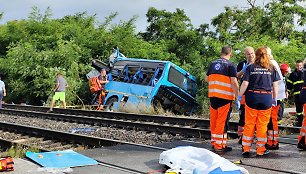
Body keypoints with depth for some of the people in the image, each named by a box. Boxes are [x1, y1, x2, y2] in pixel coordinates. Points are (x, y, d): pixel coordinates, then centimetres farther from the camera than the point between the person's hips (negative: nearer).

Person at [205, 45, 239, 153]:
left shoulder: (213, 63, 12)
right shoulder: (231, 65, -6)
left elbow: (206, 79, 18)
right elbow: (234, 82, -14)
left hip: (213, 95, 6)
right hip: (225, 96, -6)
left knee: (214, 120, 13)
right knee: (222, 121, -2)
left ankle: (214, 142, 21)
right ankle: (219, 146, -1)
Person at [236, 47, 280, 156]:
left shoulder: (250, 67, 1)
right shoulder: (271, 68, 4)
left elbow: (245, 84, -4)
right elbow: (275, 85, 5)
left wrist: (239, 97, 3)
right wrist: (275, 98, 14)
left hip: (252, 96, 0)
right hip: (266, 98, 0)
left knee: (249, 123, 7)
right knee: (262, 125, 6)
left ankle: (246, 148, 8)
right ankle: (260, 150, 10)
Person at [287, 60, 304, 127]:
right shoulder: (293, 74, 13)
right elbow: (289, 83, 17)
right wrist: (288, 91, 11)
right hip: (297, 93, 2)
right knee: (298, 108, 7)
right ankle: (299, 121, 16)